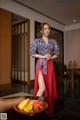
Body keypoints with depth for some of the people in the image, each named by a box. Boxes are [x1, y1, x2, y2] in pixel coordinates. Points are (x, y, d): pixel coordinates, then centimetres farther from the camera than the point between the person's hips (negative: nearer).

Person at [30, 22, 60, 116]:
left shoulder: (53, 41, 12)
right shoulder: (37, 41, 3)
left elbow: (57, 54, 9)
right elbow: (32, 53, -5)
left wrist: (50, 57, -10)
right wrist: (43, 56, -13)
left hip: (50, 65, 3)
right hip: (41, 65, -3)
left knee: (50, 87, 5)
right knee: (42, 88, -14)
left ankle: (49, 111, 20)